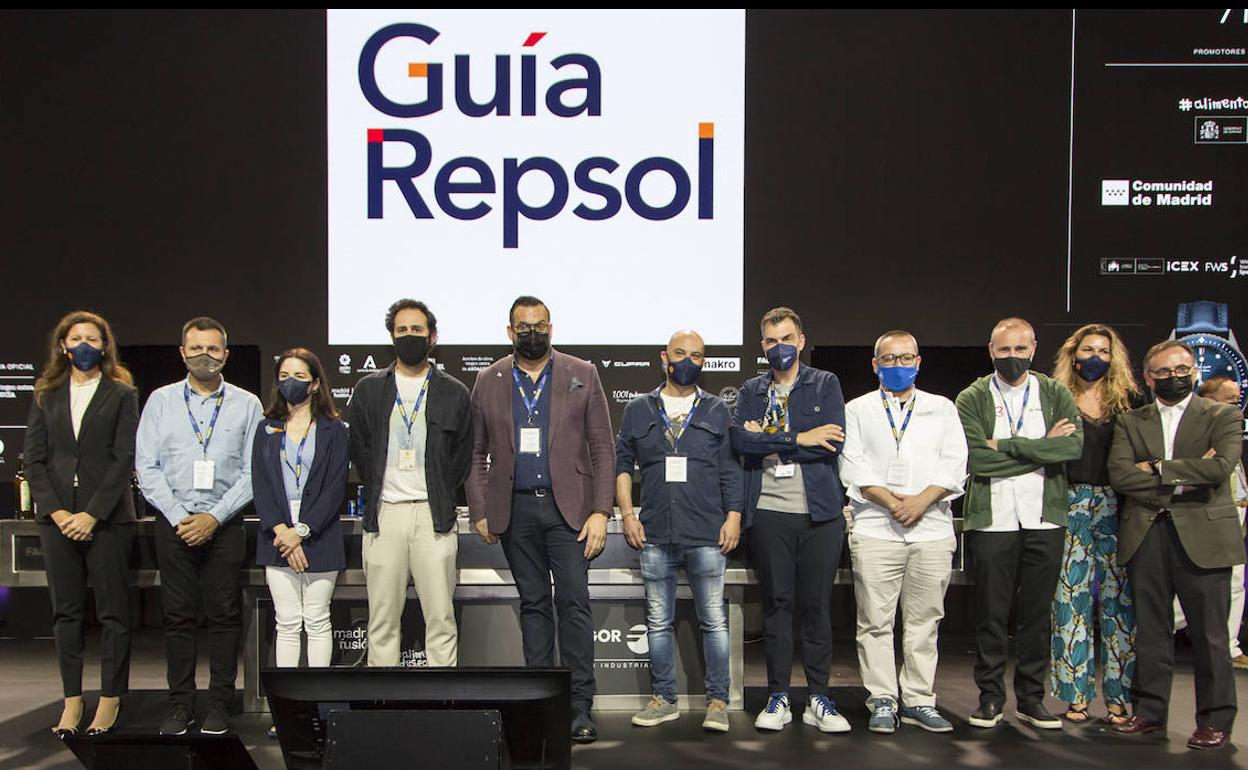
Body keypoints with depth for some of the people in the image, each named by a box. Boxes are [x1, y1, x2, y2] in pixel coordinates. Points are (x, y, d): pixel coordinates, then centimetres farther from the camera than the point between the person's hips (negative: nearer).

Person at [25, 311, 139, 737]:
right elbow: (34, 458, 7)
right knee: (65, 610, 8)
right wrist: (56, 511, -6)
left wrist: (92, 514, -12)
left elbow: (124, 459, -5)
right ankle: (72, 699, 16)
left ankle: (110, 699, 11)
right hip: (57, 517, 3)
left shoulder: (122, 394, 1)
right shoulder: (47, 395, 11)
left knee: (113, 611, 1)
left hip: (107, 518, -3)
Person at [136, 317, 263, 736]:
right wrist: (179, 517, -7)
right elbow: (147, 467, 3)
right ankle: (180, 706, 15)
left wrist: (214, 517, -10)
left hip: (224, 525, -1)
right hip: (173, 523, 1)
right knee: (177, 617, 5)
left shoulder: (247, 404, 4)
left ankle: (220, 706, 11)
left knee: (224, 616, 1)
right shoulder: (161, 401, 8)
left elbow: (253, 472, -1)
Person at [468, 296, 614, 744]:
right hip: (515, 509, 2)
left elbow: (602, 449, 1)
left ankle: (579, 707, 1)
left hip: (567, 505, -2)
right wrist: (479, 511, 2)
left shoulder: (582, 375, 3)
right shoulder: (489, 382, 8)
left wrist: (599, 512, -7)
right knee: (533, 603, 9)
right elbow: (476, 453, 11)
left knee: (574, 601, -6)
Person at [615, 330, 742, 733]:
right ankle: (663, 699, 21)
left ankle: (717, 701, 12)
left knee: (714, 620, 2)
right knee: (658, 621, 9)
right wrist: (627, 513, 2)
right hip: (655, 535, 1)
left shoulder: (717, 412, 8)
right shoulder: (638, 410, 10)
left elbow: (730, 470, 6)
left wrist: (733, 517, -3)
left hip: (707, 535, -1)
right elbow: (622, 464, 11)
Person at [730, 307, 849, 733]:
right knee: (776, 602, 6)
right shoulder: (751, 391, 12)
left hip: (820, 510, -1)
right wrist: (799, 439, -11)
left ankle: (819, 698, 14)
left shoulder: (825, 384, 7)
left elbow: (834, 443, -8)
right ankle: (778, 697, 15)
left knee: (817, 604, 4)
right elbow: (740, 440, -6)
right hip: (769, 511, 1)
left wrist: (767, 439, -7)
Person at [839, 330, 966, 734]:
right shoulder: (857, 410, 10)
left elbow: (954, 464, 4)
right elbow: (852, 465, 0)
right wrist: (890, 500, -12)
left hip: (932, 530, 2)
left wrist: (922, 500, -10)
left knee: (924, 621, 6)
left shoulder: (942, 408, 15)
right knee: (876, 622, 0)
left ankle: (918, 701, 16)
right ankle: (882, 701, 9)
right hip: (875, 530, -1)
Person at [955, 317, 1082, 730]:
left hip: (1044, 519, 2)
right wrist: (1042, 449, -10)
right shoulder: (971, 399, 2)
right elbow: (976, 458, -13)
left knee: (1038, 613, 9)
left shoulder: (1055, 395, 8)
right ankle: (990, 697, 16)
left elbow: (1074, 446, -10)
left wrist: (1007, 445, -15)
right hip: (991, 520, -2)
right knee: (991, 614, 4)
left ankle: (1030, 698, 21)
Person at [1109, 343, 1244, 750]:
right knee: (1150, 629, 9)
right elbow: (1119, 475, -5)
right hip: (1145, 536, 3)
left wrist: (1156, 468, -9)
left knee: (1208, 632, 2)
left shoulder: (1223, 417, 4)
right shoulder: (1130, 422, 10)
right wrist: (1184, 478, -12)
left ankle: (1216, 720, 14)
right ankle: (1150, 711, 20)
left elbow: (1221, 467, -14)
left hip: (1202, 536, -2)